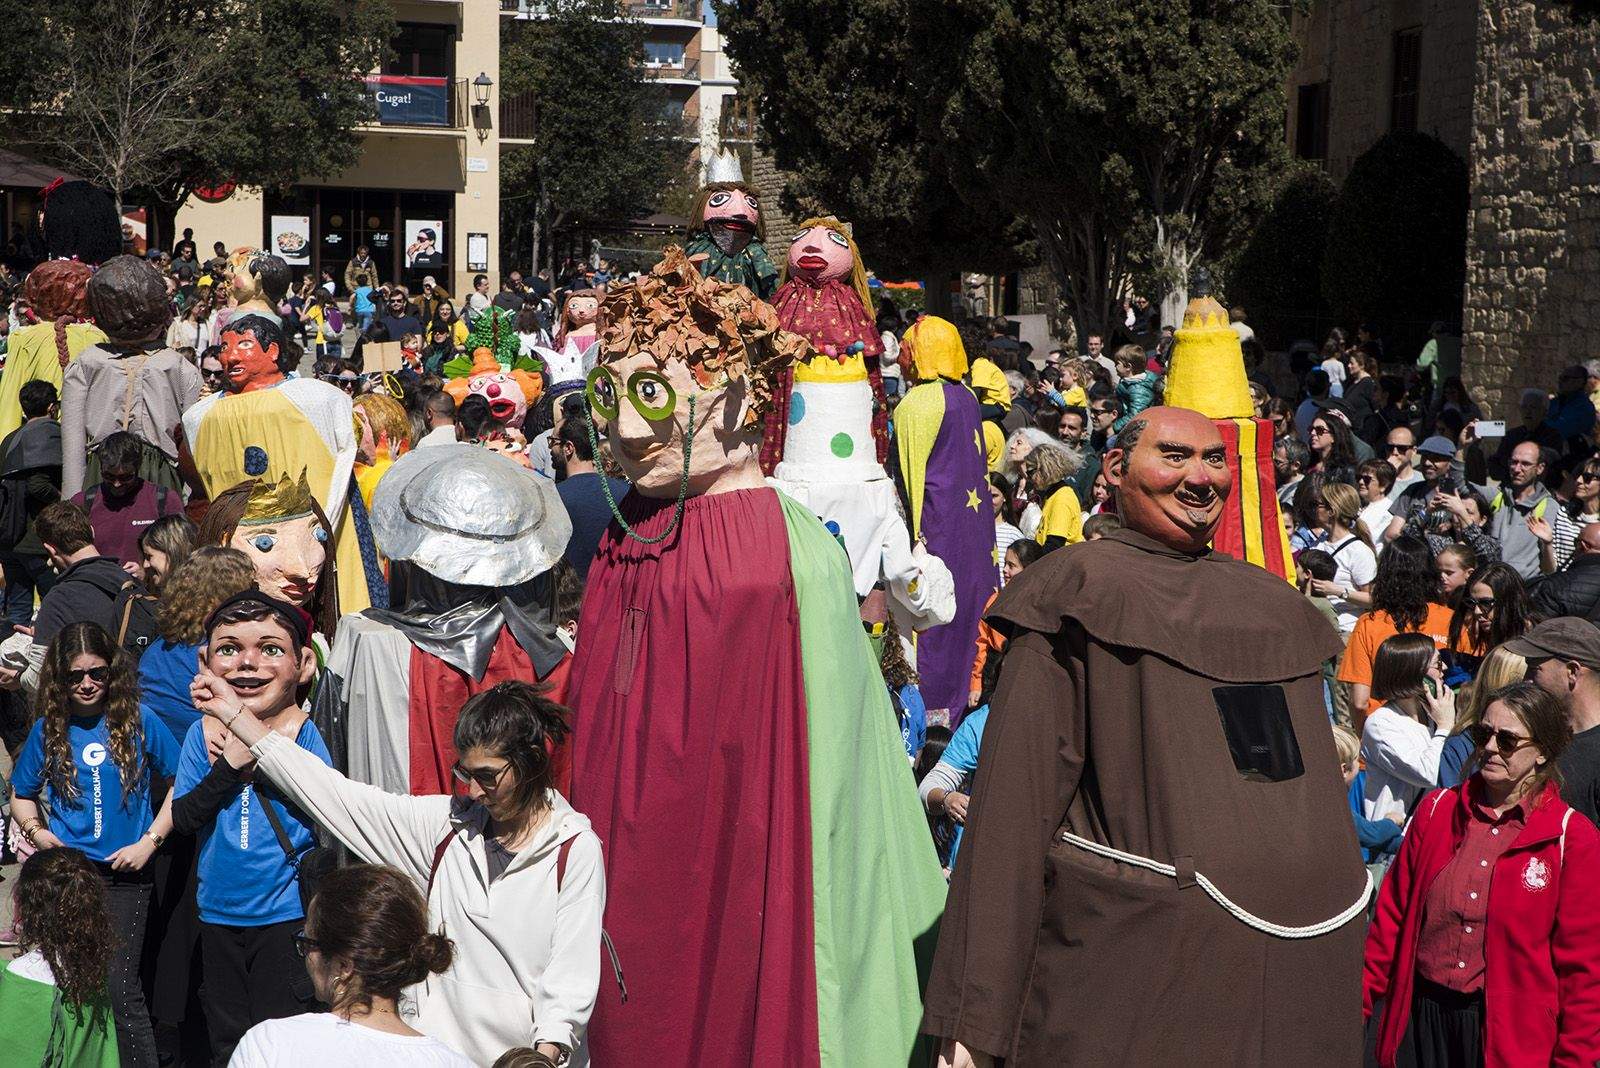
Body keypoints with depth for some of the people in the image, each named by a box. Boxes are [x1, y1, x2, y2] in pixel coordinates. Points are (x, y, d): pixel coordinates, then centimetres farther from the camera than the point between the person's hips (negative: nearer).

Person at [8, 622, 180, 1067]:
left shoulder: (139, 722, -1)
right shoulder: (48, 730, 6)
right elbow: (21, 795, 18)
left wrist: (150, 841, -6)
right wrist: (35, 830, -1)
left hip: (125, 875, -3)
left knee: (120, 986, -11)